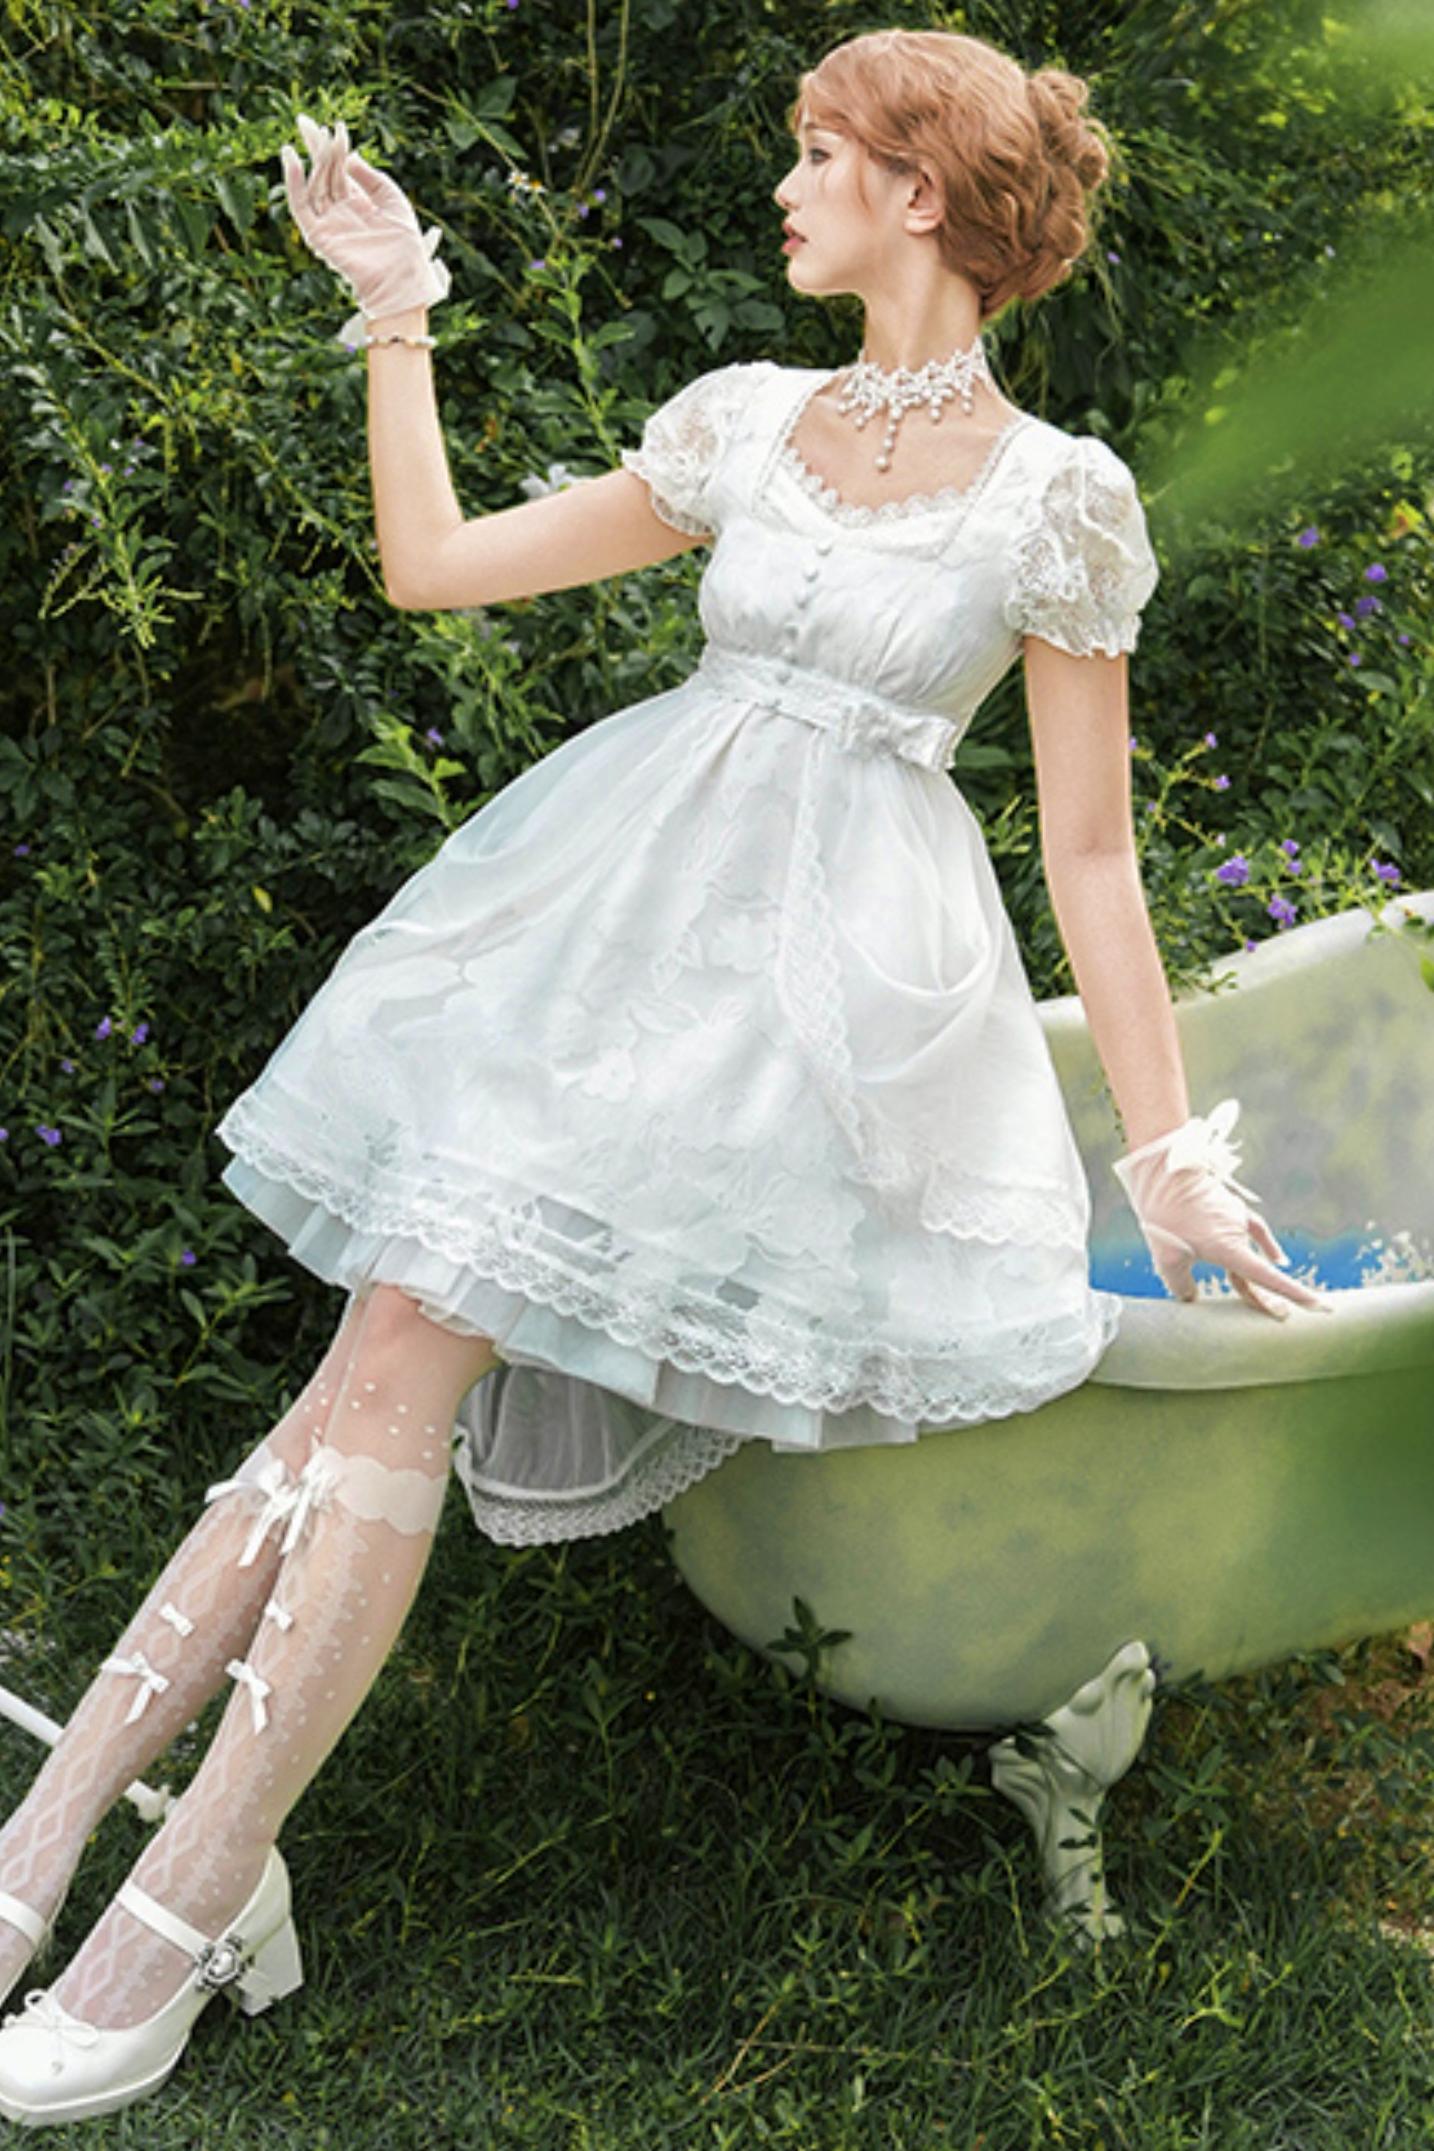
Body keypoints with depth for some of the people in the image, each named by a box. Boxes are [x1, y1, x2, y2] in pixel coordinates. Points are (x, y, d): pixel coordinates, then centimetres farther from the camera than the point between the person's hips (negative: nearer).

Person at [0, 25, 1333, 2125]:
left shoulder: (1059, 496, 1)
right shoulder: (746, 422, 14)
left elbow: (1093, 854, 3)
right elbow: (433, 561, 18)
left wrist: (1173, 1155, 1)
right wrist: (397, 309, 16)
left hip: (840, 962, -5)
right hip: (615, 902, 5)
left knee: (417, 1337, -18)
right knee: (392, 1350, -11)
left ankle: (177, 1928, -13)